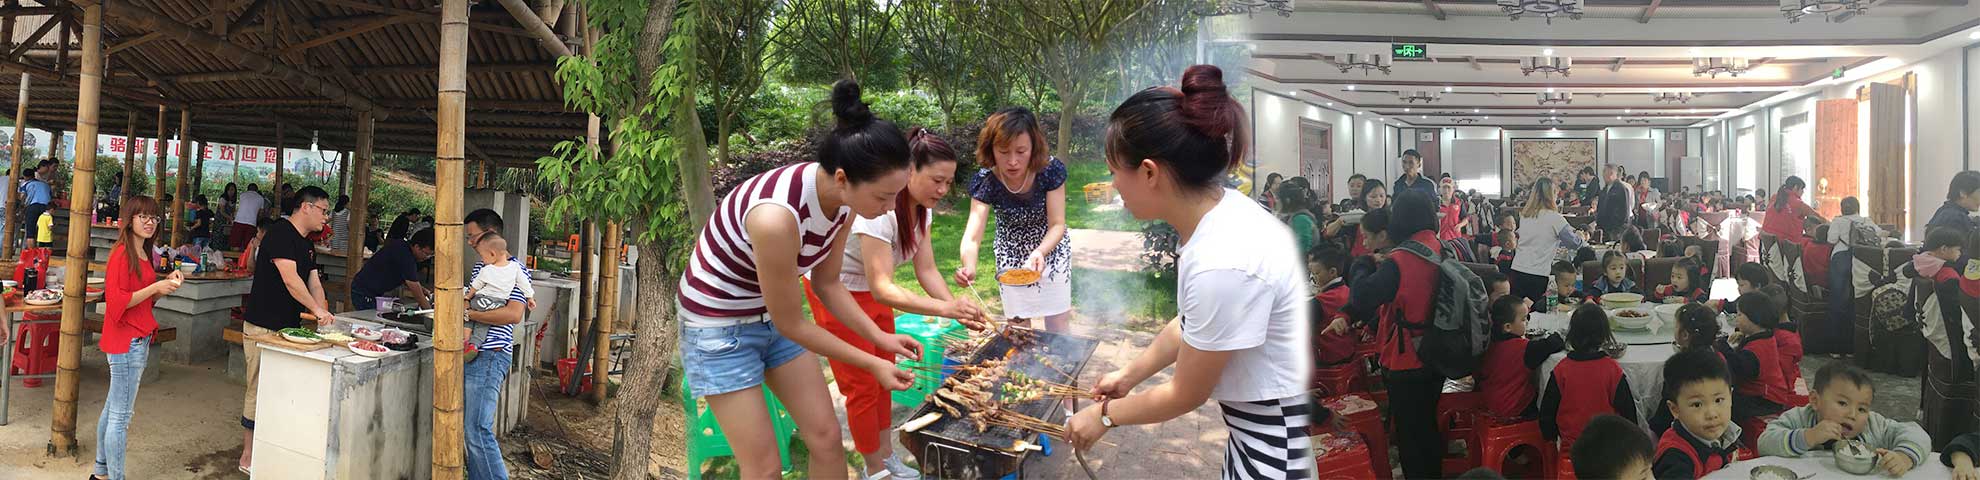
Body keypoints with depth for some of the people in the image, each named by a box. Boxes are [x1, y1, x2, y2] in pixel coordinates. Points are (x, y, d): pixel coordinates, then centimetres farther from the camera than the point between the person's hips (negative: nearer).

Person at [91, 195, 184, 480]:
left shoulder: (145, 255, 12)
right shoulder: (122, 254, -15)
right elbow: (116, 301, -21)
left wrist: (168, 283, 5)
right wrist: (155, 287, -22)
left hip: (139, 340, 10)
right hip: (127, 342, -10)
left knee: (112, 409, 18)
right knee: (121, 416, -3)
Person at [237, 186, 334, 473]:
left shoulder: (306, 244, 16)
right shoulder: (281, 234, -14)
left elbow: (314, 282, 12)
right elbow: (290, 279, -22)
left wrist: (324, 316, -1)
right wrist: (318, 310, -19)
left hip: (288, 327, 9)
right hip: (263, 328, -9)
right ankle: (249, 457, 4)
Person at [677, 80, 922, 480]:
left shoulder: (843, 199, -14)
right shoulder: (777, 215, -37)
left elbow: (827, 283, 3)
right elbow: (790, 324, -24)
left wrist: (880, 338, -7)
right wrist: (871, 364, -16)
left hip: (773, 315, 7)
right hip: (717, 324, -7)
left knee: (827, 438, 6)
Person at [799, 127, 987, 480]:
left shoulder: (921, 207, -10)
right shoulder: (879, 208, -36)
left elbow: (926, 270, -9)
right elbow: (882, 289, -40)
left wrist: (958, 309, -25)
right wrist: (946, 308, -49)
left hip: (872, 291, 8)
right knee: (862, 385, 1)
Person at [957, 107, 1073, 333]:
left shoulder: (1051, 170, -27)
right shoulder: (986, 181, -26)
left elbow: (1057, 224, -24)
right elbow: (972, 236, -35)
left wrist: (1040, 252, -45)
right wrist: (969, 267, -56)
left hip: (1050, 247, 0)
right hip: (1011, 255, 1)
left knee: (1058, 325, 5)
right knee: (1018, 325, 8)